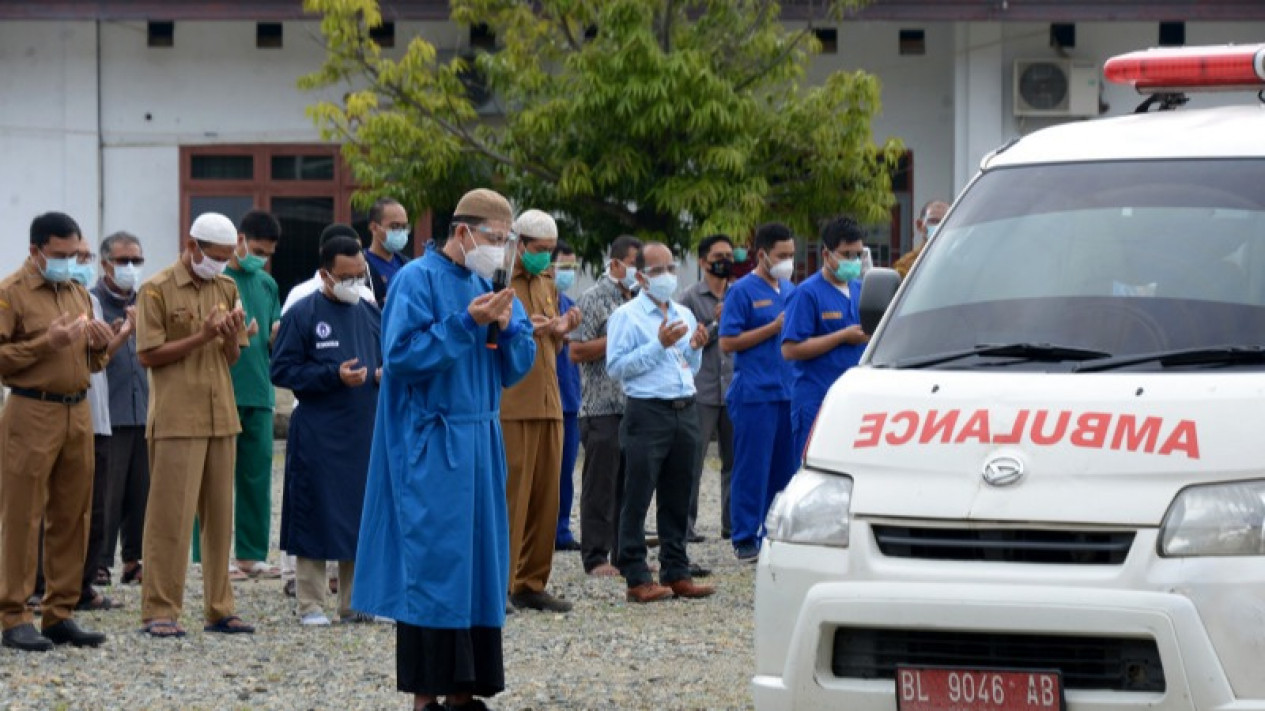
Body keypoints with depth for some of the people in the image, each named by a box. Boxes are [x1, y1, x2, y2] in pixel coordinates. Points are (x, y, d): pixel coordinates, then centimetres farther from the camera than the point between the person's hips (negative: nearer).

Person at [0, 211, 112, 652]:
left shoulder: (78, 293, 18)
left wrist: (100, 345, 3)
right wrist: (46, 343, -17)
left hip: (78, 412, 7)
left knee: (72, 517, 6)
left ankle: (60, 614, 12)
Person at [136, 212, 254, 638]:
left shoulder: (226, 289, 13)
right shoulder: (157, 290, -4)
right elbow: (148, 355, -9)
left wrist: (232, 337, -6)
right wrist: (200, 337, -16)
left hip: (221, 417, 6)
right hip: (176, 421, -6)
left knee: (219, 515, 8)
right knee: (170, 516, -6)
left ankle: (219, 608, 13)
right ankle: (160, 611, -3)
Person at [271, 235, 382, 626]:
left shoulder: (371, 313, 13)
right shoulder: (302, 315, -4)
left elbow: (388, 359, 25)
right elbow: (282, 370, -6)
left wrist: (387, 374, 1)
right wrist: (333, 376, -16)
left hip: (367, 432, 5)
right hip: (317, 436, -5)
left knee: (364, 518, 6)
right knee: (315, 519, -2)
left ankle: (355, 603, 15)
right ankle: (311, 605, 4)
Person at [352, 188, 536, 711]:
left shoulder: (487, 286, 13)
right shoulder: (418, 280, -8)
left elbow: (518, 366, 13)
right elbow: (401, 355, -17)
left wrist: (509, 327, -7)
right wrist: (466, 324, -20)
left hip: (479, 445, 7)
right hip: (429, 447, -7)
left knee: (478, 558, 5)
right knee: (433, 560, -8)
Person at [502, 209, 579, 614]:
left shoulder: (546, 283, 20)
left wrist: (559, 332, 7)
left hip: (548, 403, 7)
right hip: (511, 406, -7)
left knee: (546, 498, 6)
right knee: (510, 497, -8)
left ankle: (532, 584, 12)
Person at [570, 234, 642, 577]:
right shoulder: (594, 299, -5)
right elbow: (577, 352, -12)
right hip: (603, 408, -7)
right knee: (601, 486, -4)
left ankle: (625, 554, 15)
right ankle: (596, 558, -1)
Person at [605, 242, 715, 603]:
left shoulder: (684, 315, 19)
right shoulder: (627, 316, -1)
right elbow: (617, 366, -12)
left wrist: (696, 348, 5)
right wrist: (659, 345, -15)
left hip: (685, 412, 6)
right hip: (648, 413, -6)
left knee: (677, 499, 10)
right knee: (638, 499, -5)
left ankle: (676, 572, 16)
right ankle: (636, 578, -5)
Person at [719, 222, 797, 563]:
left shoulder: (790, 290, 16)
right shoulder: (743, 291, -4)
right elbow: (728, 342, -10)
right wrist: (774, 328, -13)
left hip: (788, 391, 7)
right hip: (755, 393, -7)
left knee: (784, 468, 8)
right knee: (752, 469, -4)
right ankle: (745, 540, 0)